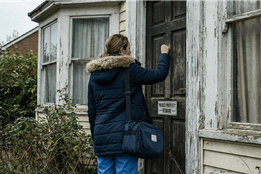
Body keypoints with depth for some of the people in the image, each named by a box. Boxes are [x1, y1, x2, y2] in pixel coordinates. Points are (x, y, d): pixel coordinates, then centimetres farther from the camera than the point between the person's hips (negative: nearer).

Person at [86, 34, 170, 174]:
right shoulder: (129, 69, -7)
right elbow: (160, 74, 0)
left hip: (101, 136, 6)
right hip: (125, 135, -5)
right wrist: (164, 54, 18)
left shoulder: (94, 74, 11)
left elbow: (91, 110, 13)